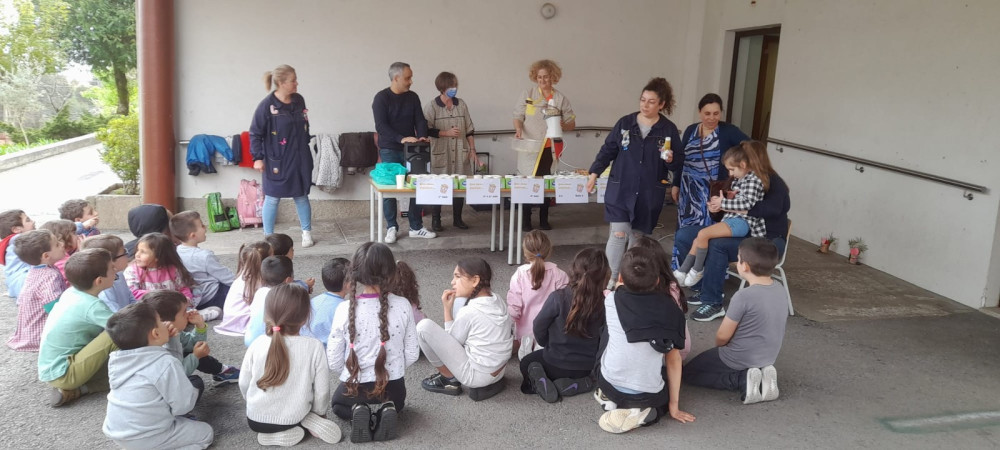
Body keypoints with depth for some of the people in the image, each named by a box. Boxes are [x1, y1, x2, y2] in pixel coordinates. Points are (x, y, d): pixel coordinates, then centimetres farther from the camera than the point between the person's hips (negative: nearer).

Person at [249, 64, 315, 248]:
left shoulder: (299, 100, 2)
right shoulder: (267, 105, -14)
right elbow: (255, 133, -10)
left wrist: (305, 147, 18)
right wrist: (257, 157, -13)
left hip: (299, 159, 4)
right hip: (277, 161, -4)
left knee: (301, 196, 12)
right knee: (272, 198, 6)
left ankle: (307, 233, 25)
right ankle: (268, 237, 18)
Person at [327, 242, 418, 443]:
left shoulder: (345, 309, -17)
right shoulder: (402, 306, -14)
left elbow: (333, 361, -10)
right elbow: (412, 354, -6)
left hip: (355, 387, -1)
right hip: (393, 388, 1)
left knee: (338, 404, 36)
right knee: (396, 401, 39)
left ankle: (356, 412, 1)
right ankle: (386, 410, 3)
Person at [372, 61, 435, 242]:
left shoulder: (413, 97, 6)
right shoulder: (381, 98, -9)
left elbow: (420, 120, 3)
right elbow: (381, 126, -17)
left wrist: (422, 136, -18)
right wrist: (401, 138, -28)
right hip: (389, 151, -4)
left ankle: (416, 227, 14)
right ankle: (391, 228, 11)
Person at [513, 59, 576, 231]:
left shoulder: (561, 99, 5)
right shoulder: (527, 95, 3)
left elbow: (572, 123, 7)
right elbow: (518, 116, 2)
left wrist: (563, 125, -15)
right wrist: (519, 130, -18)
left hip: (549, 149, 2)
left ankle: (544, 220, 20)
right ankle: (526, 220, 10)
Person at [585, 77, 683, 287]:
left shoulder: (669, 129, -1)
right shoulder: (625, 123, 1)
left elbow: (679, 162, 4)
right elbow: (608, 150, 6)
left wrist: (671, 159, -18)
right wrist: (594, 173, -2)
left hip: (649, 194, 1)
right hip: (620, 190, 0)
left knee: (637, 237, 10)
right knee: (618, 234, -9)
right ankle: (612, 279, 6)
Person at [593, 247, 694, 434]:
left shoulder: (612, 300, -7)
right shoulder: (669, 308, -6)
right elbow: (674, 358, -1)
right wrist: (673, 405, 6)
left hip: (610, 385, 1)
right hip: (649, 395, -1)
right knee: (664, 396, 34)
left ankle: (611, 398, 12)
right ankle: (638, 412, 1)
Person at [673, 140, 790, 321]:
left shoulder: (773, 183, -10)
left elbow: (772, 208, -32)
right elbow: (724, 216, 14)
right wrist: (715, 209, -11)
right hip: (737, 234, 7)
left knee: (717, 244, -35)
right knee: (683, 236, -6)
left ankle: (713, 303, -23)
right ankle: (705, 289, -2)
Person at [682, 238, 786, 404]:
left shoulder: (744, 296, -27)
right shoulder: (781, 290, -5)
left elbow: (722, 336, -18)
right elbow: (769, 328, 9)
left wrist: (718, 347, 6)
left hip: (740, 360, -7)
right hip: (768, 358, 8)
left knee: (689, 372, 10)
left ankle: (742, 380, -8)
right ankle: (762, 376, 6)